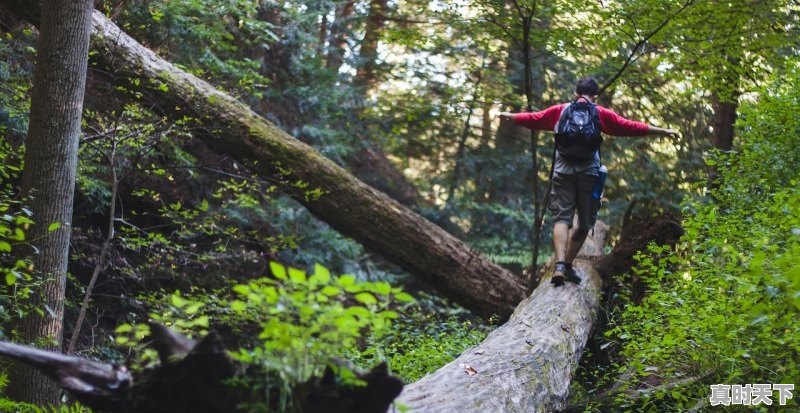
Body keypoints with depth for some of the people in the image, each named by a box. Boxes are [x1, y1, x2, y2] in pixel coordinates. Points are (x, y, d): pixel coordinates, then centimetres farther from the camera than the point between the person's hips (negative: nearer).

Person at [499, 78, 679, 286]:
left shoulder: (560, 110, 13)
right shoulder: (602, 114, 8)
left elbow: (533, 119, 21)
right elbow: (631, 127, 5)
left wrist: (509, 116, 38)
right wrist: (664, 131, 10)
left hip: (563, 170, 1)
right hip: (589, 172, -1)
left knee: (562, 218, -5)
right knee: (585, 222, 13)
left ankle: (559, 265, -25)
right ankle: (568, 266, 12)